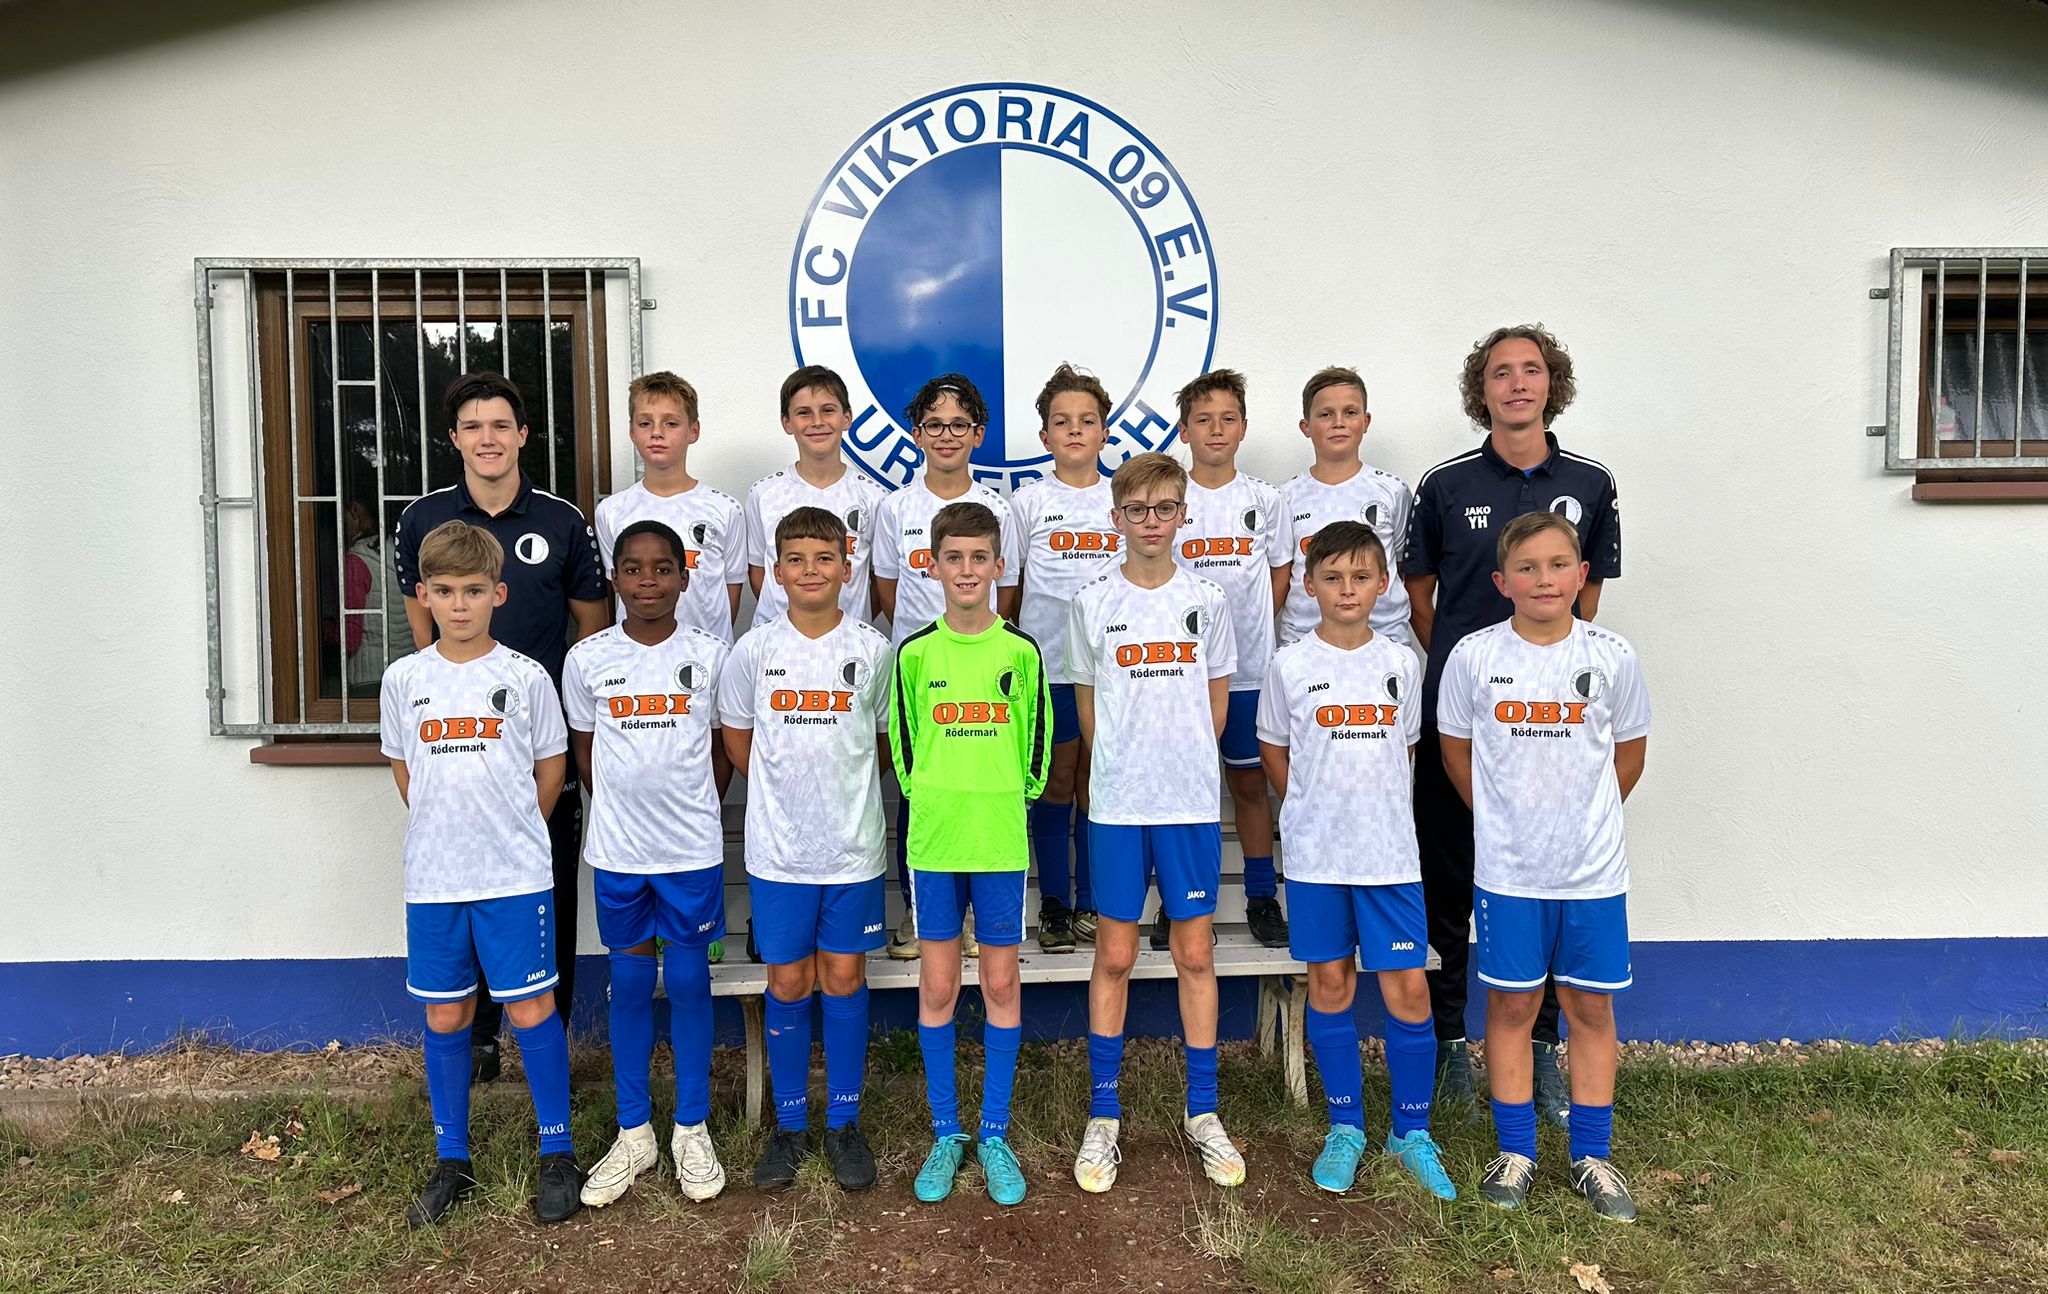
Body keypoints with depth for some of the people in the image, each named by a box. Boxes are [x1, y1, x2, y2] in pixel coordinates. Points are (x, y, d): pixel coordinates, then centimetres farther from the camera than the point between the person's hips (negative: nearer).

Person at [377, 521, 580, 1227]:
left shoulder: (525, 676, -3)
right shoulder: (404, 679, 3)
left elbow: (550, 767, 5)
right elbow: (403, 768, 14)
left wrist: (510, 833, 6)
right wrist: (446, 829, 11)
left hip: (515, 877, -2)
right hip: (431, 879, 3)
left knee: (532, 1011, 2)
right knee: (445, 1018, 11)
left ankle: (558, 1154, 16)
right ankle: (451, 1161, 26)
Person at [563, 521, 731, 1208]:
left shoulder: (711, 654, -4)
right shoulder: (587, 659, -2)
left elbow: (727, 740, 5)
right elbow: (584, 748, 8)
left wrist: (691, 806, 5)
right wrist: (622, 809, 7)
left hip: (693, 848, -1)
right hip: (617, 849, 1)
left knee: (689, 980, 8)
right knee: (629, 982, 11)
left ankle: (691, 1130, 23)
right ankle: (634, 1133, 25)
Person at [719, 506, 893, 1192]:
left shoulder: (873, 648, -3)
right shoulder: (753, 650, -3)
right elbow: (737, 739, 9)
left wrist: (843, 792, 5)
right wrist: (789, 792, 7)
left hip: (854, 846, 0)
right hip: (778, 849, 0)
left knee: (845, 979, 8)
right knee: (788, 984, 8)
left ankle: (844, 1124, 23)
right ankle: (790, 1126, 23)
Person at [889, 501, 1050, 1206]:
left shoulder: (1021, 653, -1)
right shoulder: (915, 653, 1)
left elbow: (1038, 743, 6)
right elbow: (903, 743, 9)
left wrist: (1006, 798, 6)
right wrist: (932, 799, 7)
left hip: (1003, 842, 0)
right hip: (933, 839, 1)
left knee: (1001, 984, 8)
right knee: (937, 987, 7)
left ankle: (994, 1134, 22)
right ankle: (945, 1134, 22)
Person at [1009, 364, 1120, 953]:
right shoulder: (1028, 502, 4)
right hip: (1047, 665, -1)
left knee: (1097, 785, 7)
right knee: (1055, 784, 4)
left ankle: (1091, 904, 18)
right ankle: (1053, 905, 14)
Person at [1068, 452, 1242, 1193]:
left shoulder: (1207, 602, 3)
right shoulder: (1093, 605, 1)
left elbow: (1217, 700, 10)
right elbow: (1087, 702, 8)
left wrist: (1185, 762, 6)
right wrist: (1123, 767, 8)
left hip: (1192, 802, 1)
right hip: (1116, 804, -1)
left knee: (1195, 953, 8)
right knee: (1114, 956, 7)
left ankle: (1203, 1112, 22)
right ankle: (1103, 1118, 19)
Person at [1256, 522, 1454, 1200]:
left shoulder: (1401, 662, 3)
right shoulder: (1290, 665, -3)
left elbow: (1403, 745, 14)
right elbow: (1274, 749, 8)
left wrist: (1369, 806, 9)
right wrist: (1313, 810, 7)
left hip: (1390, 850, 1)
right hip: (1315, 852, -1)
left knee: (1409, 988, 1)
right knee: (1329, 984, 9)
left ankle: (1411, 1132, 19)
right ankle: (1345, 1127, 24)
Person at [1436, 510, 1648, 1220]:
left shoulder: (1612, 656, -4)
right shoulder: (1473, 656, -6)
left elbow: (1630, 751, 9)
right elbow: (1456, 749, 6)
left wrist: (1583, 817, 11)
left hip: (1594, 869, 1)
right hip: (1507, 869, -1)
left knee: (1591, 1007, 10)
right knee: (1511, 1004, 8)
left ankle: (1592, 1159, 24)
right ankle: (1514, 1153, 23)